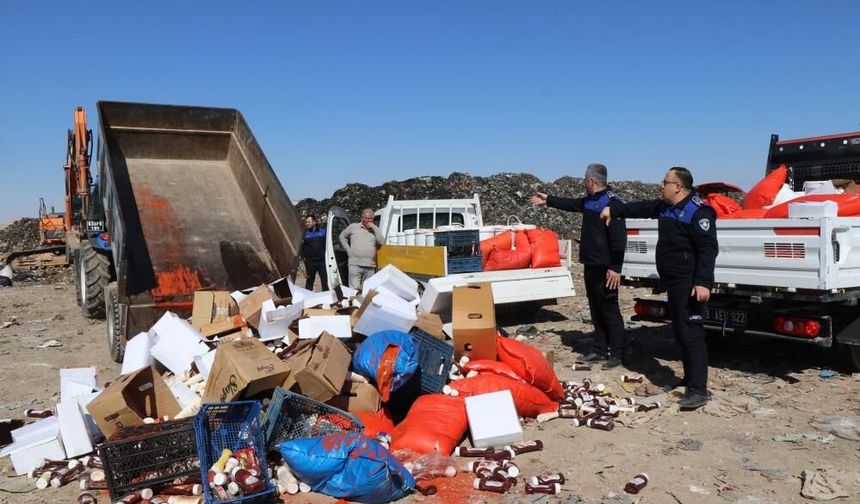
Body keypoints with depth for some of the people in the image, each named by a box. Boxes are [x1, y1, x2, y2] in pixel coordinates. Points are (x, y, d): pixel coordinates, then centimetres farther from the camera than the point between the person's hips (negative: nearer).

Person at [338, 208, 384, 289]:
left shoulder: (374, 230, 12)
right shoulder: (353, 226, 8)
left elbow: (381, 241, -3)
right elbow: (342, 236, 18)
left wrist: (374, 227, -5)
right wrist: (348, 249, 7)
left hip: (370, 266, 3)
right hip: (355, 265, -3)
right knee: (355, 288, -10)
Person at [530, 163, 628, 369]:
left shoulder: (611, 202, -18)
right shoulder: (590, 200, 12)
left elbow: (619, 238, -22)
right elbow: (573, 204, 35)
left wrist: (616, 268, -25)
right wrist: (548, 200, 40)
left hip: (605, 267, -10)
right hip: (591, 265, 10)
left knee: (609, 310, -4)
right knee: (596, 308, 14)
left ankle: (617, 353, 4)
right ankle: (600, 350, 23)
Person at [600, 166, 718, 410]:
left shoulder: (698, 211, -16)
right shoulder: (664, 207, 13)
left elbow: (708, 249, -22)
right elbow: (641, 208, 31)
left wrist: (703, 282, -29)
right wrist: (614, 211, 36)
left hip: (690, 284, -10)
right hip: (674, 282, 10)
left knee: (691, 333, -12)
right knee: (680, 332, 15)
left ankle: (698, 389, -11)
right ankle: (690, 378, 26)